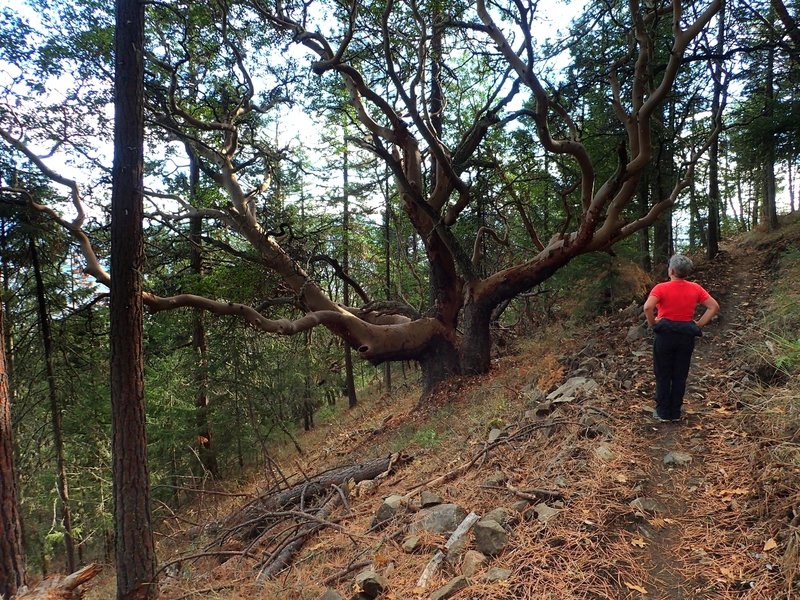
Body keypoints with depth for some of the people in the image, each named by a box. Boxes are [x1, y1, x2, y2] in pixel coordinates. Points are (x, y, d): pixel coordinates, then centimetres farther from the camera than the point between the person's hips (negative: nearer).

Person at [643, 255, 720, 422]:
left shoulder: (661, 288, -12)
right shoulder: (695, 288, 1)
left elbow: (647, 307, -27)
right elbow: (714, 306, 1)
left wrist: (653, 323, -11)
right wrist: (700, 324, 3)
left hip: (665, 334, -3)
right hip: (687, 336, 3)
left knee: (663, 376, 8)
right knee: (680, 376, 12)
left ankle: (663, 412, 14)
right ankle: (675, 412, 20)